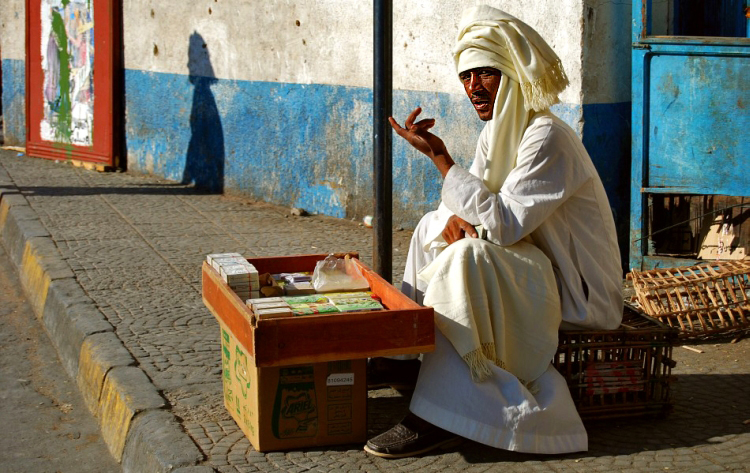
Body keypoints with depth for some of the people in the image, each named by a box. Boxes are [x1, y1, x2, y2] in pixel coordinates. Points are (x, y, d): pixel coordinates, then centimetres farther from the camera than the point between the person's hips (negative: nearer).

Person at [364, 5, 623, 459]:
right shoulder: (498, 132, 7)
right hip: (538, 269, 10)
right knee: (435, 225, 13)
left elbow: (505, 224, -29)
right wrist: (459, 219, -13)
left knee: (467, 258, -31)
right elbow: (484, 210, 13)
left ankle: (440, 414, -30)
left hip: (580, 291, -10)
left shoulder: (546, 137, -22)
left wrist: (440, 156, -28)